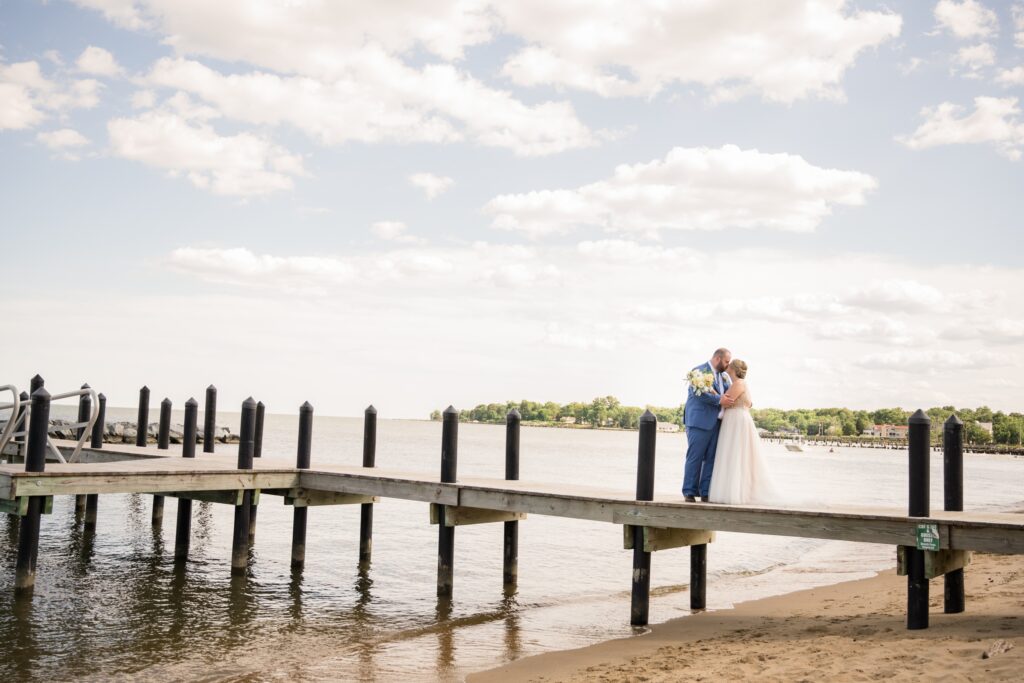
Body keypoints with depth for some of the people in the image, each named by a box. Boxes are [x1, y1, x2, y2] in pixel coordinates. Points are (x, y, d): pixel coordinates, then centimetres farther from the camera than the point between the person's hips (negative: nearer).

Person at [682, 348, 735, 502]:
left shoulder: (723, 375, 20)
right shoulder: (699, 371, -6)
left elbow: (728, 393, 22)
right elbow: (698, 392, -18)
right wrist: (719, 400, -19)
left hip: (716, 423, 8)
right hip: (700, 421, -8)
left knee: (711, 459, 5)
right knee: (695, 458, -5)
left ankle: (706, 493, 9)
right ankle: (690, 493, 0)